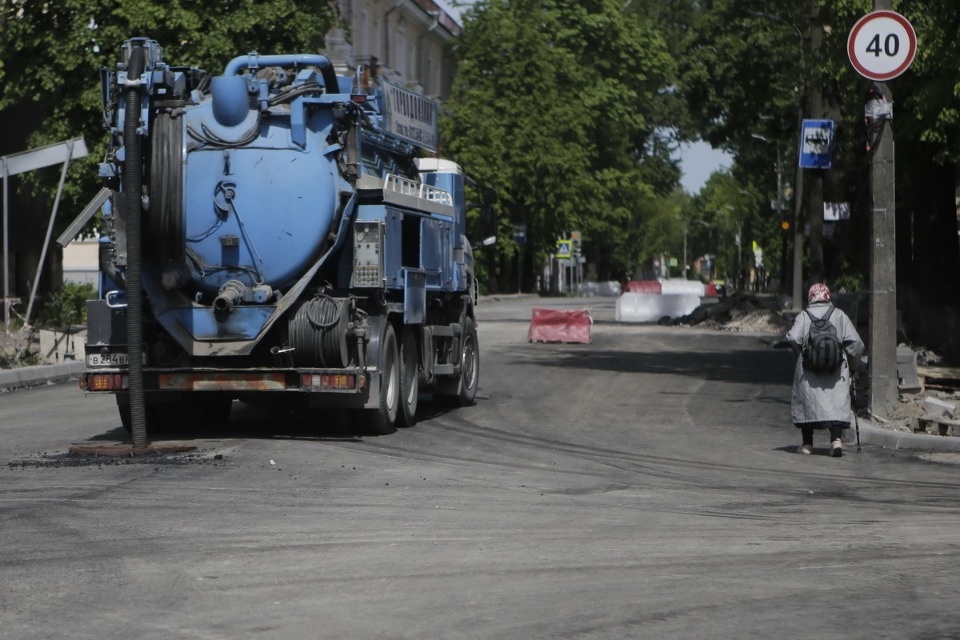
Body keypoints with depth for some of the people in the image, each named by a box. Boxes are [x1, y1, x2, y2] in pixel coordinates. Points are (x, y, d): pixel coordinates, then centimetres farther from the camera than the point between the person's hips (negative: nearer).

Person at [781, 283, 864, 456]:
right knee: (837, 403, -1)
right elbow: (855, 342, 1)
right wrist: (854, 365, 14)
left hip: (809, 369, 0)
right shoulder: (840, 315, 7)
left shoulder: (803, 316, 4)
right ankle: (836, 438, -20)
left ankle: (807, 444, 13)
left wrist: (801, 354, 8)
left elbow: (793, 339, -11)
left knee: (807, 402, 10)